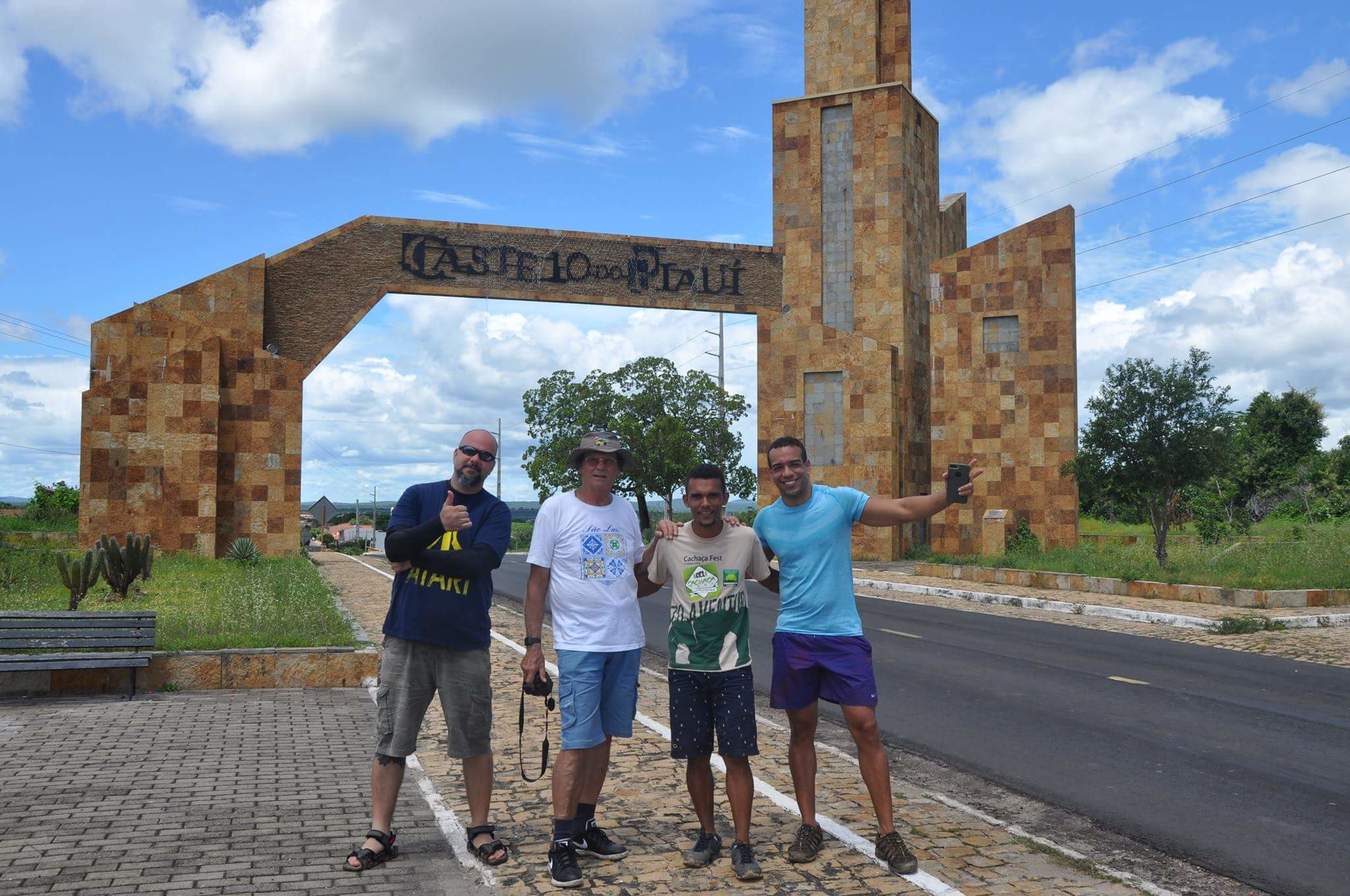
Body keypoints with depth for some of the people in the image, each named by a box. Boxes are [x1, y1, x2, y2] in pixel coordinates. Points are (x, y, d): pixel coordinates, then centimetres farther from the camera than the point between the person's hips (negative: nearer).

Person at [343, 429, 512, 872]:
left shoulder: (495, 512, 1)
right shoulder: (419, 496, 6)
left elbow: (479, 562, -16)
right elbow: (393, 545, -10)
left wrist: (416, 557, -11)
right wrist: (440, 524, -24)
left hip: (465, 642, -1)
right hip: (406, 637, 1)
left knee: (475, 741, 7)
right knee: (391, 740, 6)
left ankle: (480, 829, 21)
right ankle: (379, 834, 16)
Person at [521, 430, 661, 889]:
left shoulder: (626, 512, 9)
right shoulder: (556, 510, -5)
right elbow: (537, 582, -5)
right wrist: (532, 644, -9)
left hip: (626, 642, 5)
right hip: (579, 644, -5)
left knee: (603, 736, 12)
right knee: (578, 741, -7)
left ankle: (585, 825, 25)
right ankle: (562, 843, 2)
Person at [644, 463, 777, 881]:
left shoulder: (746, 538, -4)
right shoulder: (669, 543, -4)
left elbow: (768, 578, 16)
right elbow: (642, 585, 14)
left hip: (733, 666, -1)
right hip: (685, 667, 1)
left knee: (736, 755, -2)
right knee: (696, 756, 8)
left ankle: (742, 845, 8)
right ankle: (707, 835, 24)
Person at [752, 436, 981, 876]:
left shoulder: (839, 500, -7)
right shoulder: (765, 519, 3)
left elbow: (903, 510, -16)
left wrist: (948, 496, -34)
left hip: (843, 635, -2)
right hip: (793, 637, 3)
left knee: (865, 727, -4)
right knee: (801, 731, 10)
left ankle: (887, 834, 6)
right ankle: (809, 826, 23)